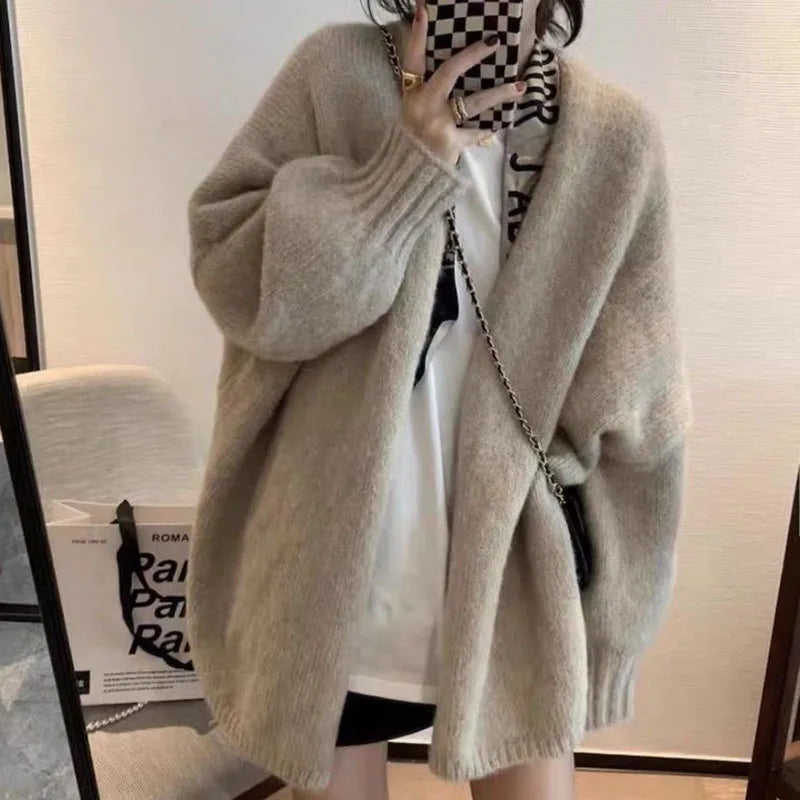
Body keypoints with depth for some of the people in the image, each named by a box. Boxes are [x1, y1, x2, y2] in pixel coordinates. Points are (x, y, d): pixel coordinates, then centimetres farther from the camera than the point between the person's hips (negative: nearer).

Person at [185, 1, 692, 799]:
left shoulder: (616, 138, -4)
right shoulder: (336, 73, -5)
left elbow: (633, 419, -1)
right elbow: (235, 281, -12)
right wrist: (407, 166, -21)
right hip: (336, 574, 0)